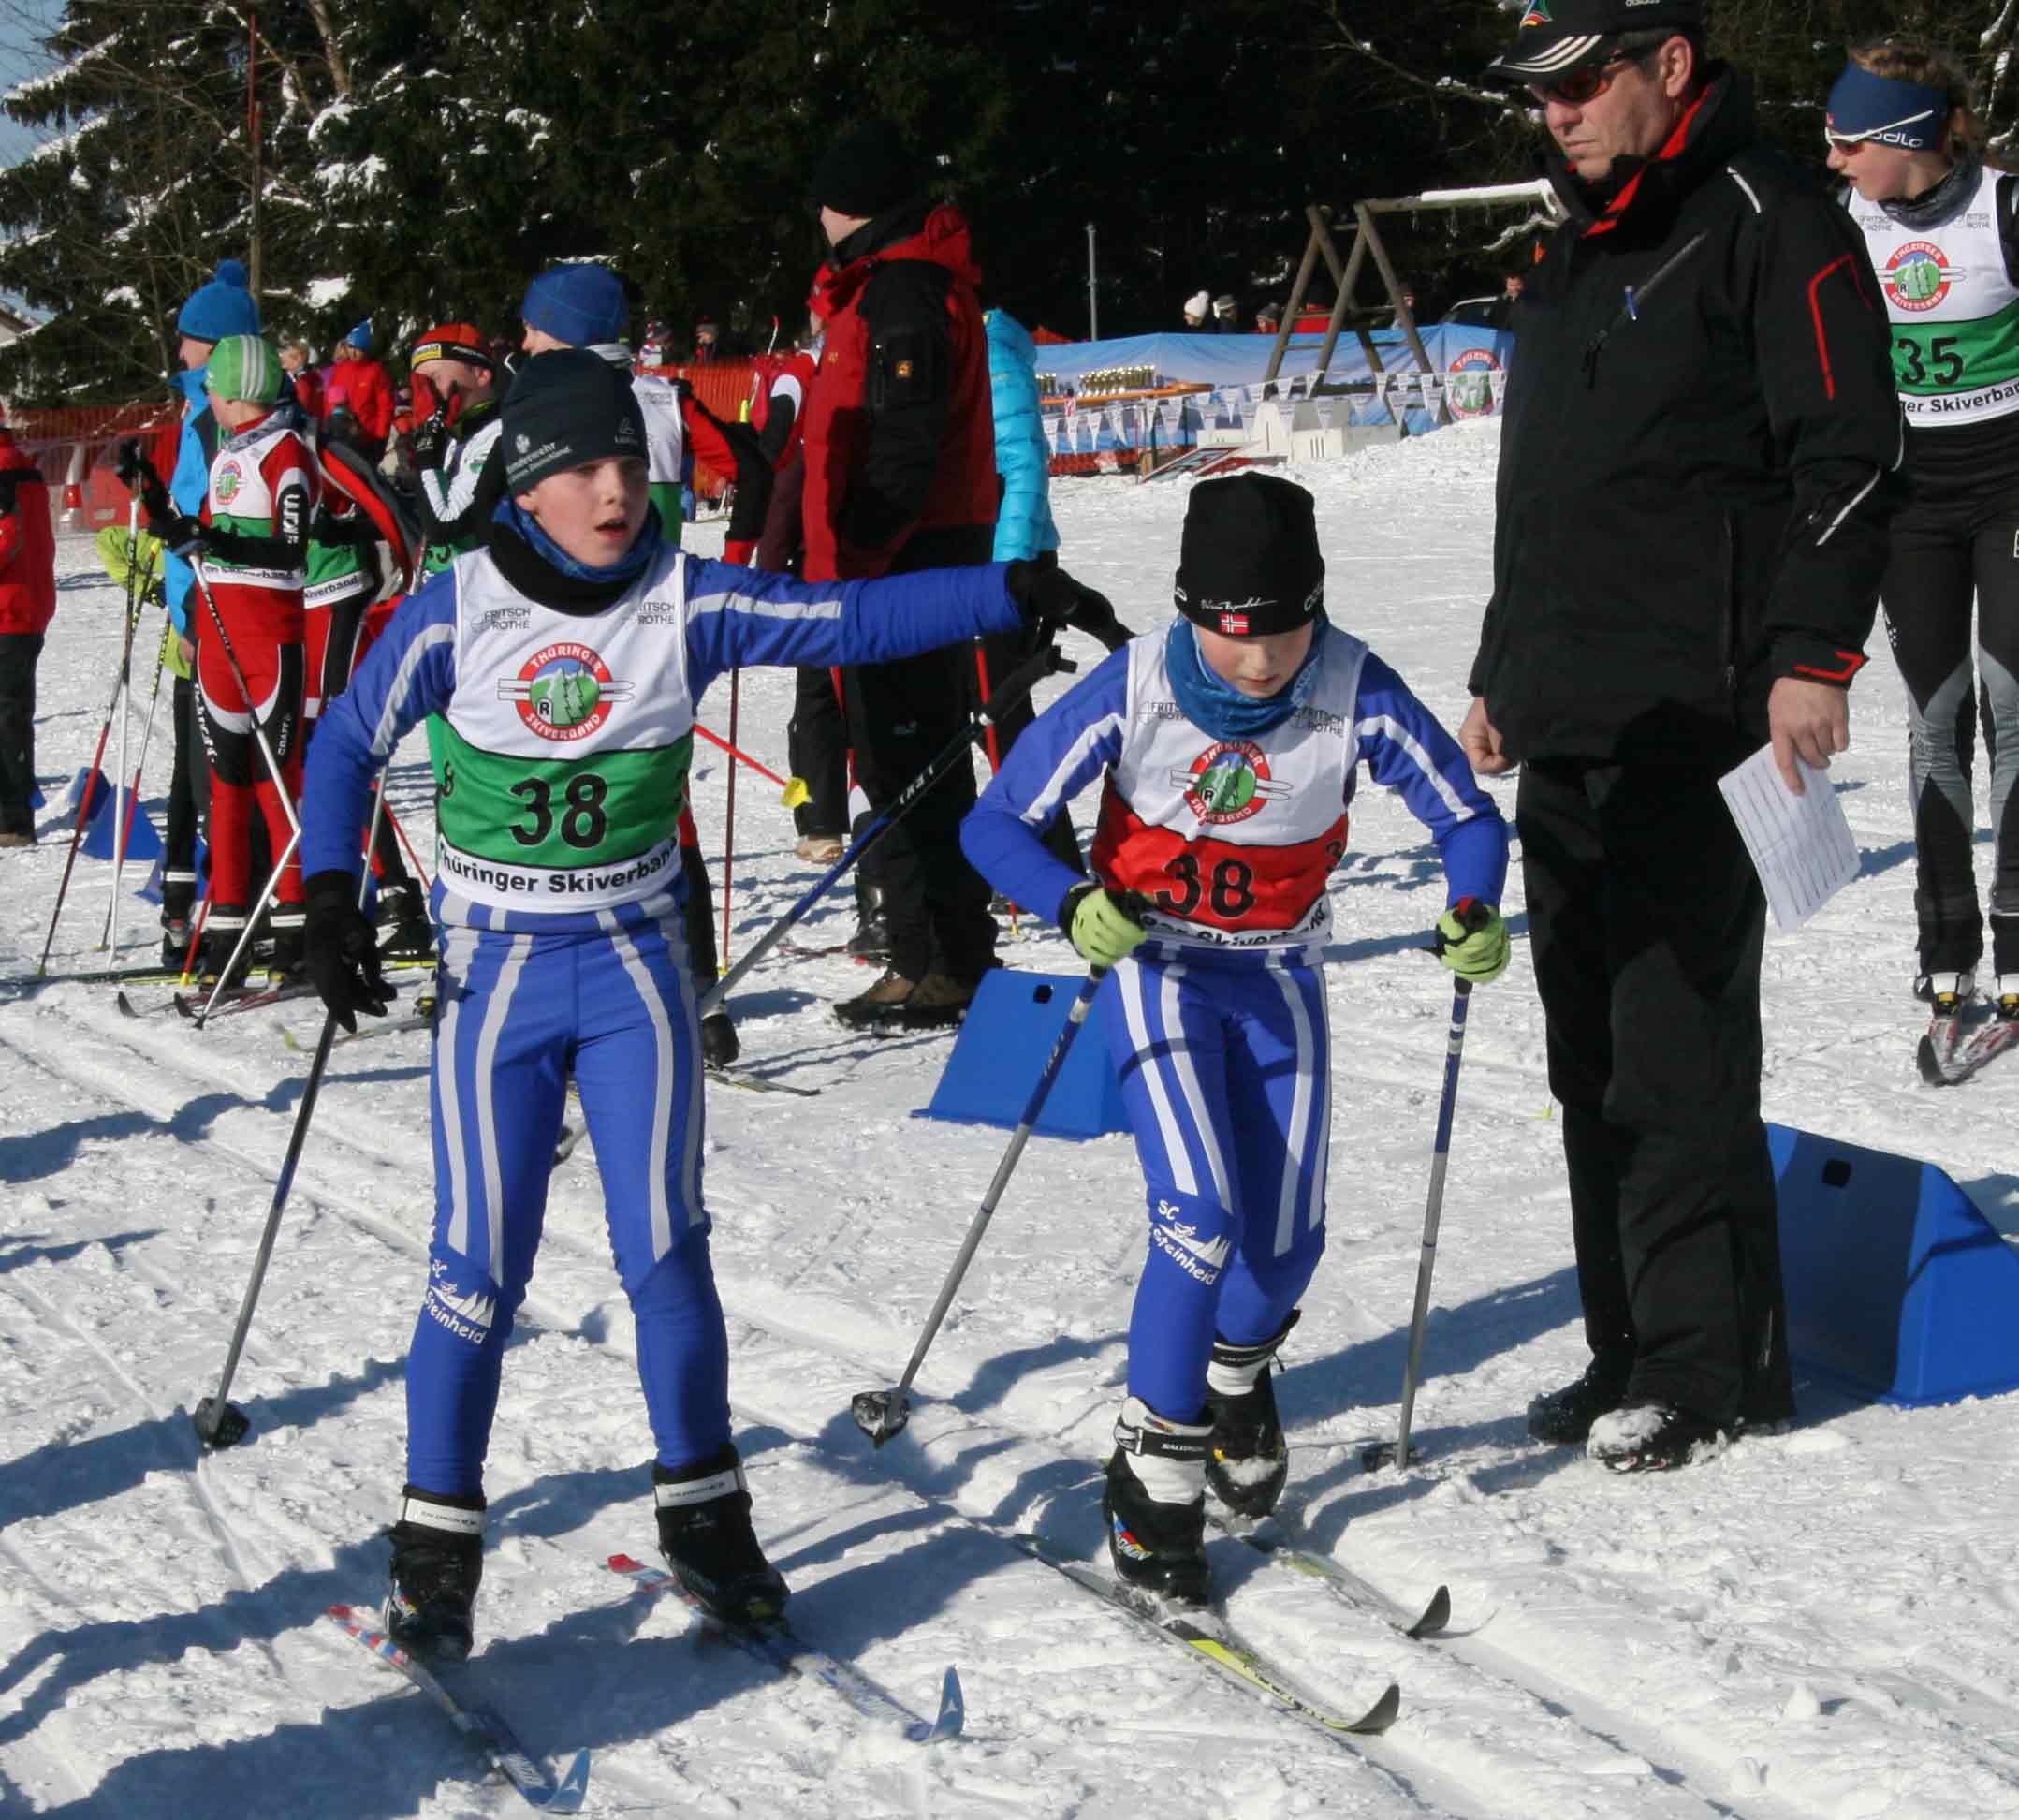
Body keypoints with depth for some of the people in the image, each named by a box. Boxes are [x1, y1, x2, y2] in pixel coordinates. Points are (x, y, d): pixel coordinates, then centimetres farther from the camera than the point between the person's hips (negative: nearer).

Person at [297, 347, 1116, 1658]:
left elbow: (853, 618, -9)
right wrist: (334, 900, -9)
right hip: (497, 971, -1)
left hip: (637, 964, 1)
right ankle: (438, 1540, 11)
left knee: (666, 1247, 2)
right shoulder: (458, 612, -9)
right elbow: (349, 746, 1)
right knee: (482, 1263, -3)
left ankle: (704, 1509, 18)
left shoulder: (688, 605, -6)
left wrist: (1010, 592, -19)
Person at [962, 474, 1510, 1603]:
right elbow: (997, 824, -16)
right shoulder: (1134, 692, -22)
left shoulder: (1357, 695, -20)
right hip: (1155, 969, -2)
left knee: (1287, 1244, 1)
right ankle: (1157, 1460, 0)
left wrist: (1474, 914, -27)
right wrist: (1075, 908, -34)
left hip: (1279, 979, 2)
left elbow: (1468, 816, -7)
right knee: (1201, 1219, -18)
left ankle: (1236, 1374, 36)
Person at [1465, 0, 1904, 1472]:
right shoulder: (1575, 257, 22)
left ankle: (1718, 1365, 1)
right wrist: (1503, 674, 28)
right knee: (1595, 1061, 10)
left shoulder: (1770, 225, -5)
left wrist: (1811, 655, -19)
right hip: (1568, 737, 9)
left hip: (1692, 726, -9)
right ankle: (1634, 1350, 18)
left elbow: (1848, 456, -11)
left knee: (1679, 1057, -8)